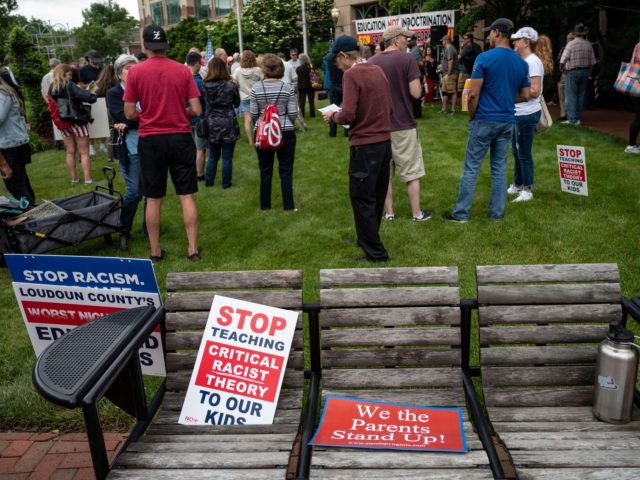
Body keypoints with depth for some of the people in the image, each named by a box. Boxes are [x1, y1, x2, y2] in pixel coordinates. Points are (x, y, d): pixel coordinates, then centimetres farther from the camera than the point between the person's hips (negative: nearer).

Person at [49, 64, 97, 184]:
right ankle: (88, 179, -2)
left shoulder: (52, 89, 4)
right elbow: (86, 96, -23)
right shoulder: (70, 86, -14)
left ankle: (74, 178, 19)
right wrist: (92, 96, -3)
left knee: (70, 152, 14)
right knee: (84, 152, 1)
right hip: (77, 121, -5)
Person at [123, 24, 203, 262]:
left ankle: (155, 250, 18)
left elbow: (130, 113, -4)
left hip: (150, 140, 0)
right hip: (180, 138, 0)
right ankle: (193, 248, 8)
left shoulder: (135, 72, -5)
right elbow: (196, 110, -5)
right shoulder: (183, 70, -3)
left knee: (153, 199, 10)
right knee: (186, 196, 7)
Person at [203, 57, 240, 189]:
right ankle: (226, 183, 12)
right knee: (227, 157, 6)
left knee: (213, 156, 17)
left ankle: (208, 181, 21)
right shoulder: (231, 85, -9)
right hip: (228, 123, -3)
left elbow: (206, 103, 8)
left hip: (212, 124, 3)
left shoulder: (206, 85, -5)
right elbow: (237, 103, 5)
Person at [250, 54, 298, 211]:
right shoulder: (287, 88, -7)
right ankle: (288, 205, 9)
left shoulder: (256, 88, -6)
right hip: (286, 133, -1)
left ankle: (265, 205, 19)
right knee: (286, 170, 6)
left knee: (265, 171, 11)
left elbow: (253, 114, -4)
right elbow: (293, 114, -7)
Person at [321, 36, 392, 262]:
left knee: (362, 199, 1)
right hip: (385, 141, 8)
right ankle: (367, 239, 33)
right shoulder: (378, 70, 10)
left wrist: (332, 116, -1)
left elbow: (348, 115, -20)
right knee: (377, 196, 18)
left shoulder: (352, 74, -13)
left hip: (365, 145, -8)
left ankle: (376, 253, 5)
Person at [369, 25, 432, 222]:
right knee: (411, 172, 8)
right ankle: (417, 213, 14)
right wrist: (418, 85, 6)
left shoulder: (372, 62, 3)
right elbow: (416, 93, -15)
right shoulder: (407, 59, -10)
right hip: (403, 125, -4)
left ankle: (389, 213, 17)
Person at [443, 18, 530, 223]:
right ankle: (497, 212, 16)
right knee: (499, 167, 11)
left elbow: (473, 94, -15)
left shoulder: (484, 58, -12)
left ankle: (461, 213, 4)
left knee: (471, 167, 0)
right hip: (507, 121, 5)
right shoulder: (521, 63, 6)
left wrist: (471, 117, -1)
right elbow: (525, 96, 11)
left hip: (484, 120, -5)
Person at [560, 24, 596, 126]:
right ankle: (578, 118, 14)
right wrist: (589, 74, 18)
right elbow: (592, 62, 7)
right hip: (584, 72, 5)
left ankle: (572, 119, -8)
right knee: (581, 95, 11)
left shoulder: (571, 44, -10)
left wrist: (562, 68, 7)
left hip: (572, 72, -5)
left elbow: (563, 60, -13)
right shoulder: (589, 45, 4)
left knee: (571, 96, -3)